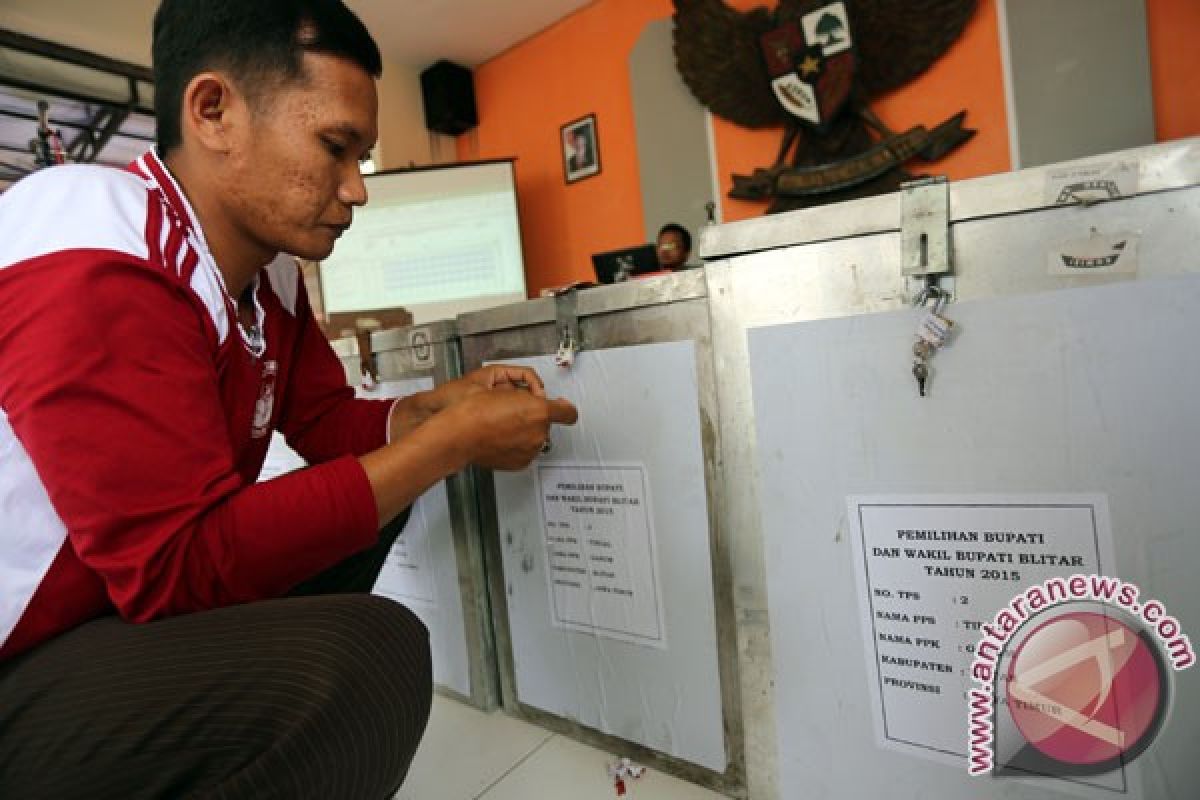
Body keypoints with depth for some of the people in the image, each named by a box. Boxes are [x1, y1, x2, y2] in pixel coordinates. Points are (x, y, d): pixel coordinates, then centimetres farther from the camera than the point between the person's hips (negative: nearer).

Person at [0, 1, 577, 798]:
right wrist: (453, 441, -26)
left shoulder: (269, 270, -1)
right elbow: (184, 565, -30)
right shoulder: (91, 257, -25)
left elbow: (331, 420, 8)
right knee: (369, 651, -30)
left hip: (127, 604, 9)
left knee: (377, 499, 7)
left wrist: (448, 401, -10)